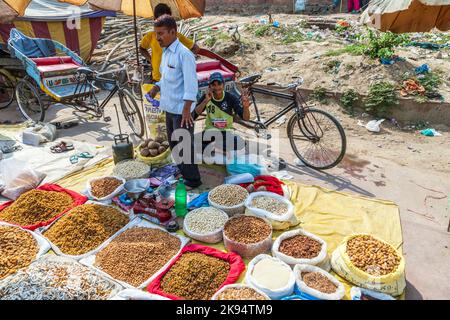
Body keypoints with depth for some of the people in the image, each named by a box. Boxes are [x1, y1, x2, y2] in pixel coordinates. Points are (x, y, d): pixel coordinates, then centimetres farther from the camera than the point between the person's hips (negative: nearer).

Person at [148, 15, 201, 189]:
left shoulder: (184, 54, -17)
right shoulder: (165, 53, 10)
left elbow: (191, 84, -21)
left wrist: (186, 110, -25)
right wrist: (156, 88, 3)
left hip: (181, 110, -9)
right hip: (169, 108, 9)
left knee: (184, 146, 1)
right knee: (173, 143, 20)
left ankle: (192, 179, 16)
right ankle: (182, 171, 38)